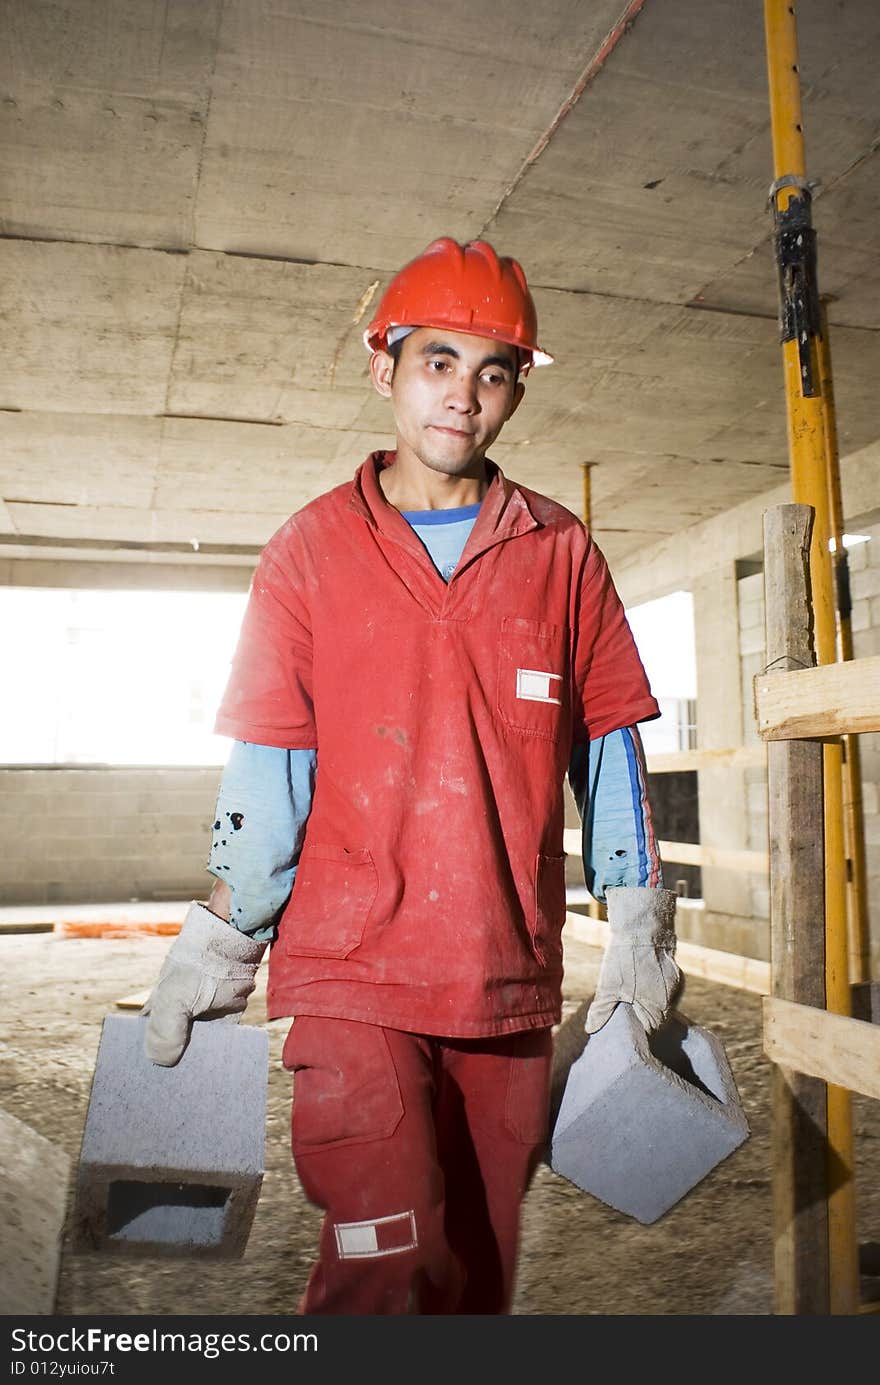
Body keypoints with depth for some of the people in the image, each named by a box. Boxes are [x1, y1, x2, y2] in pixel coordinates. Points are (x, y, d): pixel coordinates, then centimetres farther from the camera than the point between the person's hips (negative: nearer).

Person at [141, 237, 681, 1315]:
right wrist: (218, 944, 1)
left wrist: (638, 934, 7)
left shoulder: (561, 553, 6)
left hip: (513, 979, 2)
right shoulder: (311, 549, 3)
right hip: (350, 971, -2)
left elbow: (609, 747, 8)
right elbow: (265, 765, 1)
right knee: (387, 1265, -8)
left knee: (480, 1265, 15)